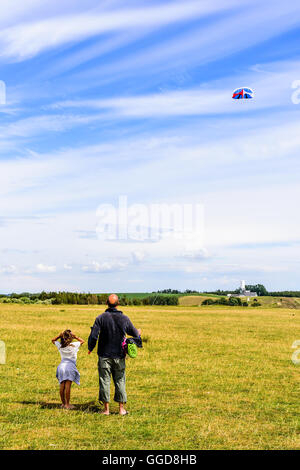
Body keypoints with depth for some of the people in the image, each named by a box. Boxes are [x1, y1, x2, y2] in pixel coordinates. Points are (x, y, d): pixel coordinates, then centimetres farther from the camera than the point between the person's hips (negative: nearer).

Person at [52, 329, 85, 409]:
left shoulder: (60, 346, 5)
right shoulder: (74, 345, -2)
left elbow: (53, 340, 24)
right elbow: (82, 341, 16)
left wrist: (60, 335, 9)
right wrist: (75, 336, 7)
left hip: (61, 366, 4)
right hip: (70, 367, -3)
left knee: (62, 386, 8)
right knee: (68, 386, -5)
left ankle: (63, 403, 17)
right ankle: (67, 404, -3)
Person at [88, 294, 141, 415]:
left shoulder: (101, 318, -9)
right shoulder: (124, 318, -3)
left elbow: (93, 336, -12)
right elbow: (134, 333, 8)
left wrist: (90, 348, 6)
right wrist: (138, 332, 32)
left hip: (104, 356, -1)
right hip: (119, 355, 2)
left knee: (104, 380, 5)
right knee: (120, 381, 10)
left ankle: (106, 409, 7)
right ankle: (121, 408, 12)